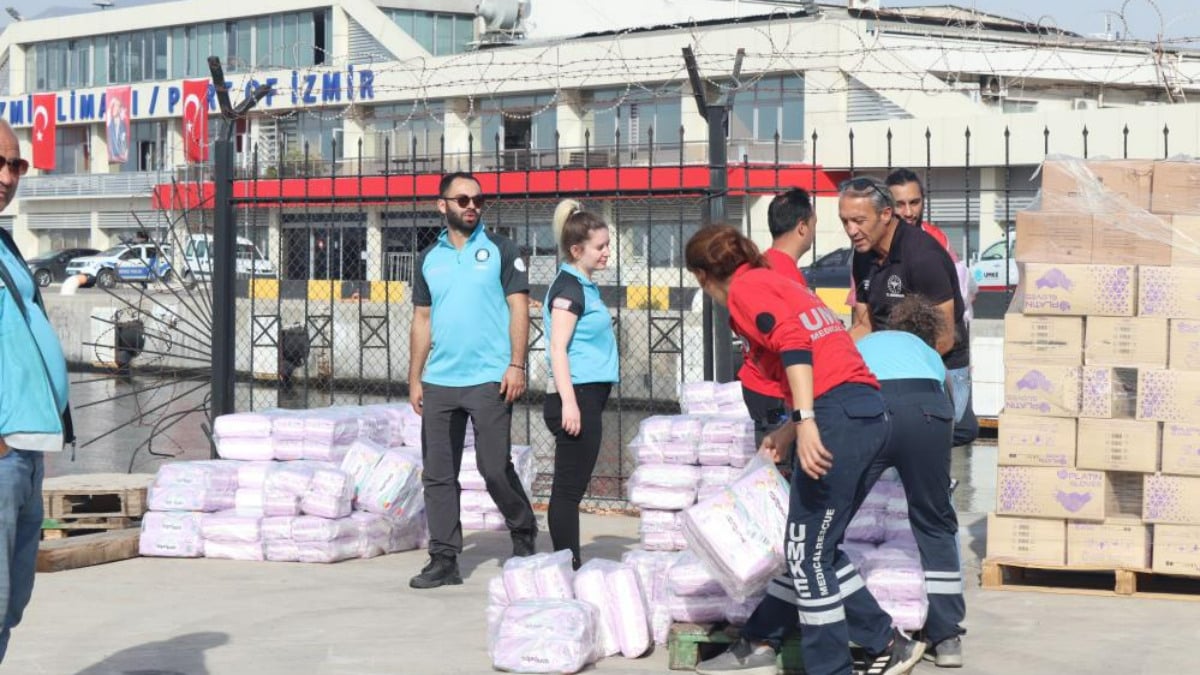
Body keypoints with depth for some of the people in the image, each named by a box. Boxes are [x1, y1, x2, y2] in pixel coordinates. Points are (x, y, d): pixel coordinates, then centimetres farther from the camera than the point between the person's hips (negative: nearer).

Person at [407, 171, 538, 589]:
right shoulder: (428, 259, 14)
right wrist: (414, 379, 9)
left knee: (495, 468, -6)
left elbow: (519, 308, -1)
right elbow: (422, 321, 15)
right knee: (438, 475, 3)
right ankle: (444, 559, 8)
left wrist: (516, 365, -11)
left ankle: (523, 533, 19)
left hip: (489, 380, -4)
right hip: (439, 383, 4)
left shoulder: (501, 251, 3)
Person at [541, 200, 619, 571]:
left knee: (570, 488, 11)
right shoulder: (568, 287, -11)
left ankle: (569, 568, 16)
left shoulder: (584, 286, 18)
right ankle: (568, 567, -4)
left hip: (587, 397, 10)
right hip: (577, 397, -10)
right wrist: (568, 401, -23)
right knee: (569, 488, -6)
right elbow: (558, 348, -17)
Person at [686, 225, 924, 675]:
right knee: (812, 549, 16)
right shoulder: (779, 284, 29)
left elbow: (793, 342, -15)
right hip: (869, 414, 9)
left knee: (808, 555, -1)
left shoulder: (746, 288, 3)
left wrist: (804, 421, -23)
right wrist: (787, 433, 31)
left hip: (839, 415, -9)